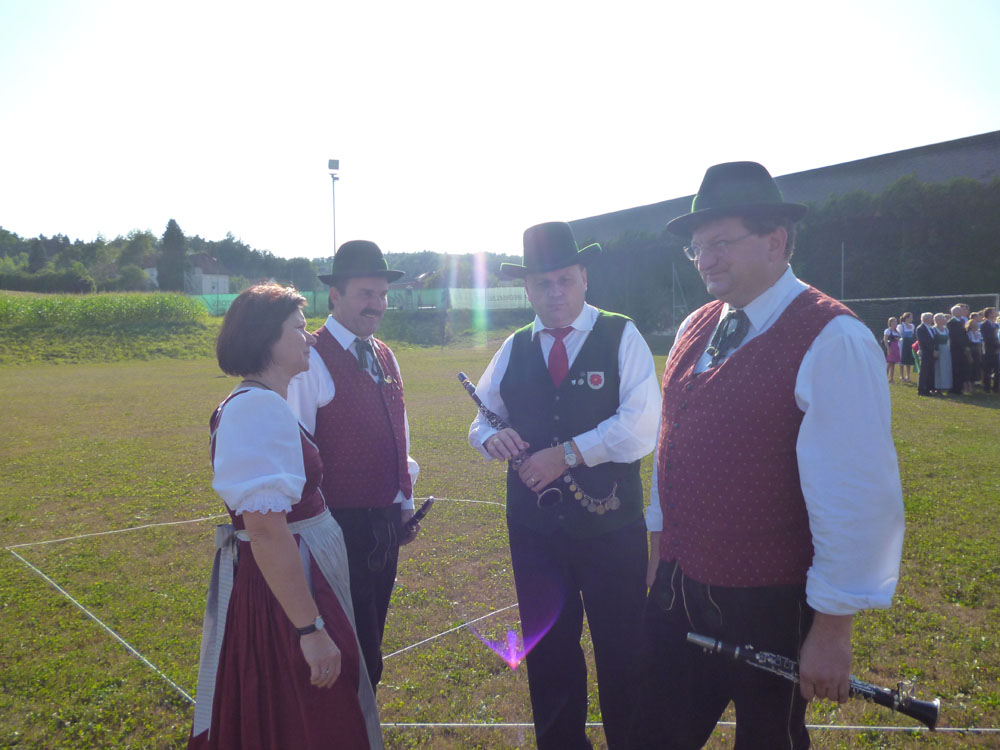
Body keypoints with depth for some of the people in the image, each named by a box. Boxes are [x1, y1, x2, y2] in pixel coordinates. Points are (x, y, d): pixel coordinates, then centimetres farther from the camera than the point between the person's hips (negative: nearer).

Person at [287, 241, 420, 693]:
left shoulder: (385, 357, 11)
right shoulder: (312, 360, -14)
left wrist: (405, 503, 16)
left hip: (385, 520, 8)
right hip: (341, 526, -7)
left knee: (369, 643, 21)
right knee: (353, 650, 3)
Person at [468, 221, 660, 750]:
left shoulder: (621, 338, -7)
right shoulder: (514, 349, 6)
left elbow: (639, 428, -18)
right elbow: (481, 423, 9)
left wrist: (567, 453, -22)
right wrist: (492, 437, -14)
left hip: (611, 527, -3)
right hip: (533, 526, 4)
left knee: (621, 652, 13)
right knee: (548, 651, 19)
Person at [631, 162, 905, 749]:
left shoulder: (831, 341, -19)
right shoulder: (694, 330, 4)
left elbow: (859, 496, -20)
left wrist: (833, 628, -16)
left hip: (772, 606, -6)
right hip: (681, 588, 6)